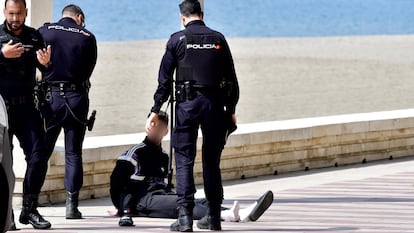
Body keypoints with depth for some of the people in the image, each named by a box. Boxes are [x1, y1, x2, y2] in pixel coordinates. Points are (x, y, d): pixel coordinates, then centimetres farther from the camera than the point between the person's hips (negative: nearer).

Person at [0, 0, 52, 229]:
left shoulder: (34, 37, 10)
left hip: (26, 106, 3)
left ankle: (29, 209, 4)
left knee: (38, 155, -5)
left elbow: (47, 71, 5)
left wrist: (46, 62, -18)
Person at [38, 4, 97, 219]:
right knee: (73, 154, 6)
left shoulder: (45, 31, 2)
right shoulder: (87, 37, 4)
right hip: (77, 99, 0)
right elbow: (88, 70, 5)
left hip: (51, 97, 0)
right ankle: (72, 205, 2)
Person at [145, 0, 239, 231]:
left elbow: (165, 78, 0)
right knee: (212, 161, 12)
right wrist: (231, 111, 16)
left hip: (188, 103, -2)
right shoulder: (218, 39, 8)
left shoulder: (177, 40, 1)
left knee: (184, 160, -1)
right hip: (215, 104, 2)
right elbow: (231, 78, 9)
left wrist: (156, 111, 4)